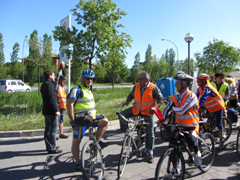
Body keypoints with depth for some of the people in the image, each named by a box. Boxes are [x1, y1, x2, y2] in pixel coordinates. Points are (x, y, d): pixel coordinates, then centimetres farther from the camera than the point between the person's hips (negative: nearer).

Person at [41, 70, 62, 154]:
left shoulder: (43, 85, 17)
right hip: (51, 111, -10)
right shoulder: (49, 84, -16)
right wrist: (56, 110, -21)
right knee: (53, 129, -4)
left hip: (46, 110, 11)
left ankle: (49, 146, 26)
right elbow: (52, 98, -22)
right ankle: (52, 148, 1)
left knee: (48, 129, 16)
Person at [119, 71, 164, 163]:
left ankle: (150, 152, 18)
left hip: (148, 112, -3)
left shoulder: (153, 88, -14)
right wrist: (127, 101, -11)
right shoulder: (136, 86, -2)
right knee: (122, 115, -16)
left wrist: (155, 107, -28)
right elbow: (131, 95, 11)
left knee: (150, 132, 0)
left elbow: (161, 99, -10)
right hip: (136, 109, 4)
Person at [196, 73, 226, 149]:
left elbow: (203, 98, -41)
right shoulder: (200, 88, -4)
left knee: (219, 123, 0)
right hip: (210, 107, 8)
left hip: (218, 107, -7)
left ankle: (221, 139, 13)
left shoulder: (207, 87, -29)